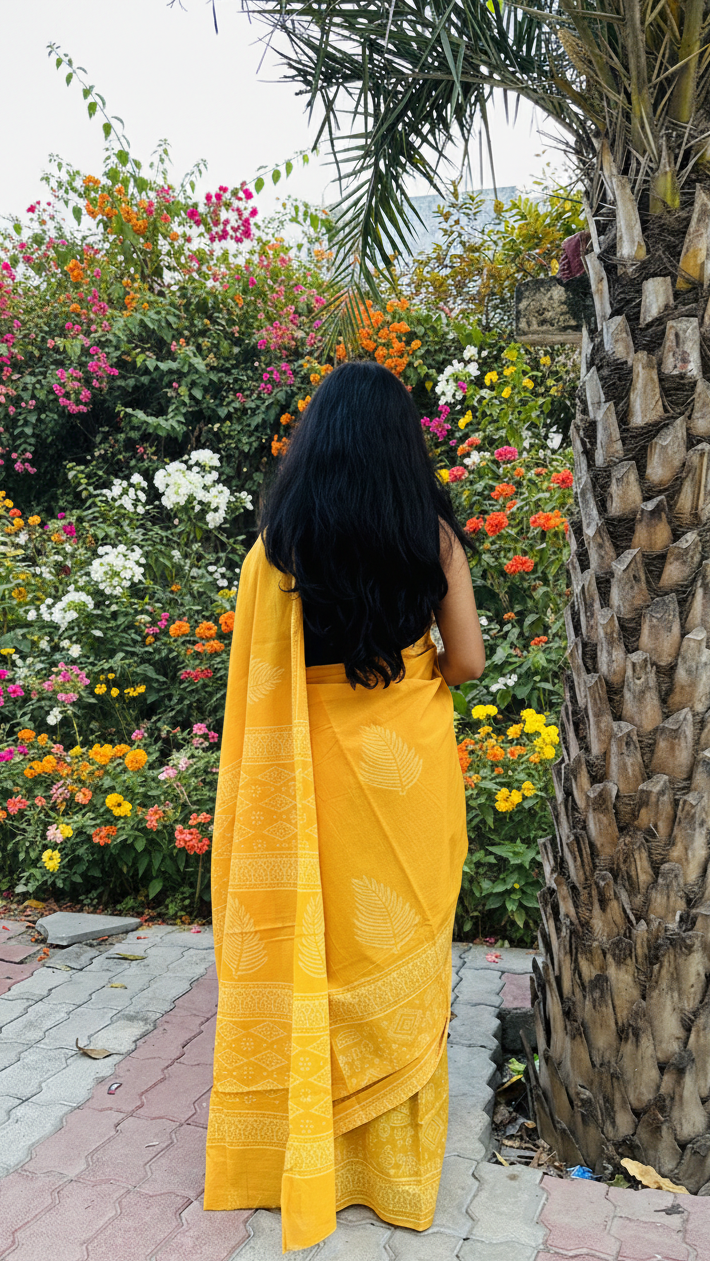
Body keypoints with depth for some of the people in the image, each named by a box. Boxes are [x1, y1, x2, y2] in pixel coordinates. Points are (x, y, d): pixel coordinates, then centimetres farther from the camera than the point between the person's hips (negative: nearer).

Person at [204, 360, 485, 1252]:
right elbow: (466, 661, -5)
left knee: (317, 943, 15)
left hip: (317, 766, 0)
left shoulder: (278, 543, -8)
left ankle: (302, 1150, 33)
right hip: (410, 761, 1)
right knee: (400, 947, 16)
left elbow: (262, 676, -7)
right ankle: (398, 1153, 34)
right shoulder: (434, 534, -7)